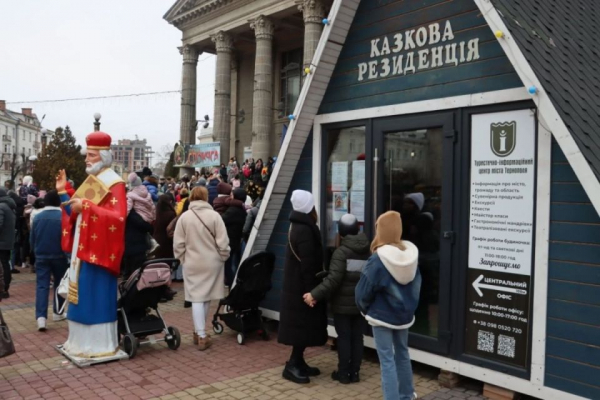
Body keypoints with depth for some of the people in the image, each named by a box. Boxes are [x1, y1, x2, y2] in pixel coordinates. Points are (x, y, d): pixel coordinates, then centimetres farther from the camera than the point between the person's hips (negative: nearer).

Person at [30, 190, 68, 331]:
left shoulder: (38, 217, 0)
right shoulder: (63, 217, -11)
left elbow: (32, 239, 8)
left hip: (41, 256, 2)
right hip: (59, 256, -2)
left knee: (41, 285, -1)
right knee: (60, 283, 15)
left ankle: (41, 317, -13)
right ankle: (57, 312, 23)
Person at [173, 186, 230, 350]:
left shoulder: (184, 216, -6)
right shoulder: (214, 215, -10)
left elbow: (178, 244, -2)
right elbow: (222, 242, -9)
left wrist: (182, 258, 12)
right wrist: (223, 257, 7)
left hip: (192, 263, 0)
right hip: (211, 262, 0)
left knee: (197, 297, 4)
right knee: (206, 297, 14)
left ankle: (201, 335, 2)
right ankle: (200, 332, 25)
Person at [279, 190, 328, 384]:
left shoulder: (299, 226, 13)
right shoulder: (304, 230, -21)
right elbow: (307, 264, -23)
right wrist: (310, 291, -21)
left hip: (297, 286, 10)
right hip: (302, 287, -10)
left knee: (303, 326, 14)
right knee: (303, 326, -3)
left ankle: (298, 362, 22)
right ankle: (293, 365, 3)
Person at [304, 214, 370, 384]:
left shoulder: (341, 252, -14)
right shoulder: (367, 251, 5)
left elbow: (334, 279, -23)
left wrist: (315, 294, -23)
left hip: (343, 304, -5)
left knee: (344, 338, 5)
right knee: (357, 338, 11)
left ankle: (344, 373, 13)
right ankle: (354, 372, 18)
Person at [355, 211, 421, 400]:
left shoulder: (378, 259, -22)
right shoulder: (412, 253, -5)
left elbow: (364, 291, -15)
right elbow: (416, 284, 5)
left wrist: (364, 308, 4)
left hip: (382, 316, -6)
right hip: (405, 314, 6)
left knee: (387, 360, 3)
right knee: (402, 353, 23)